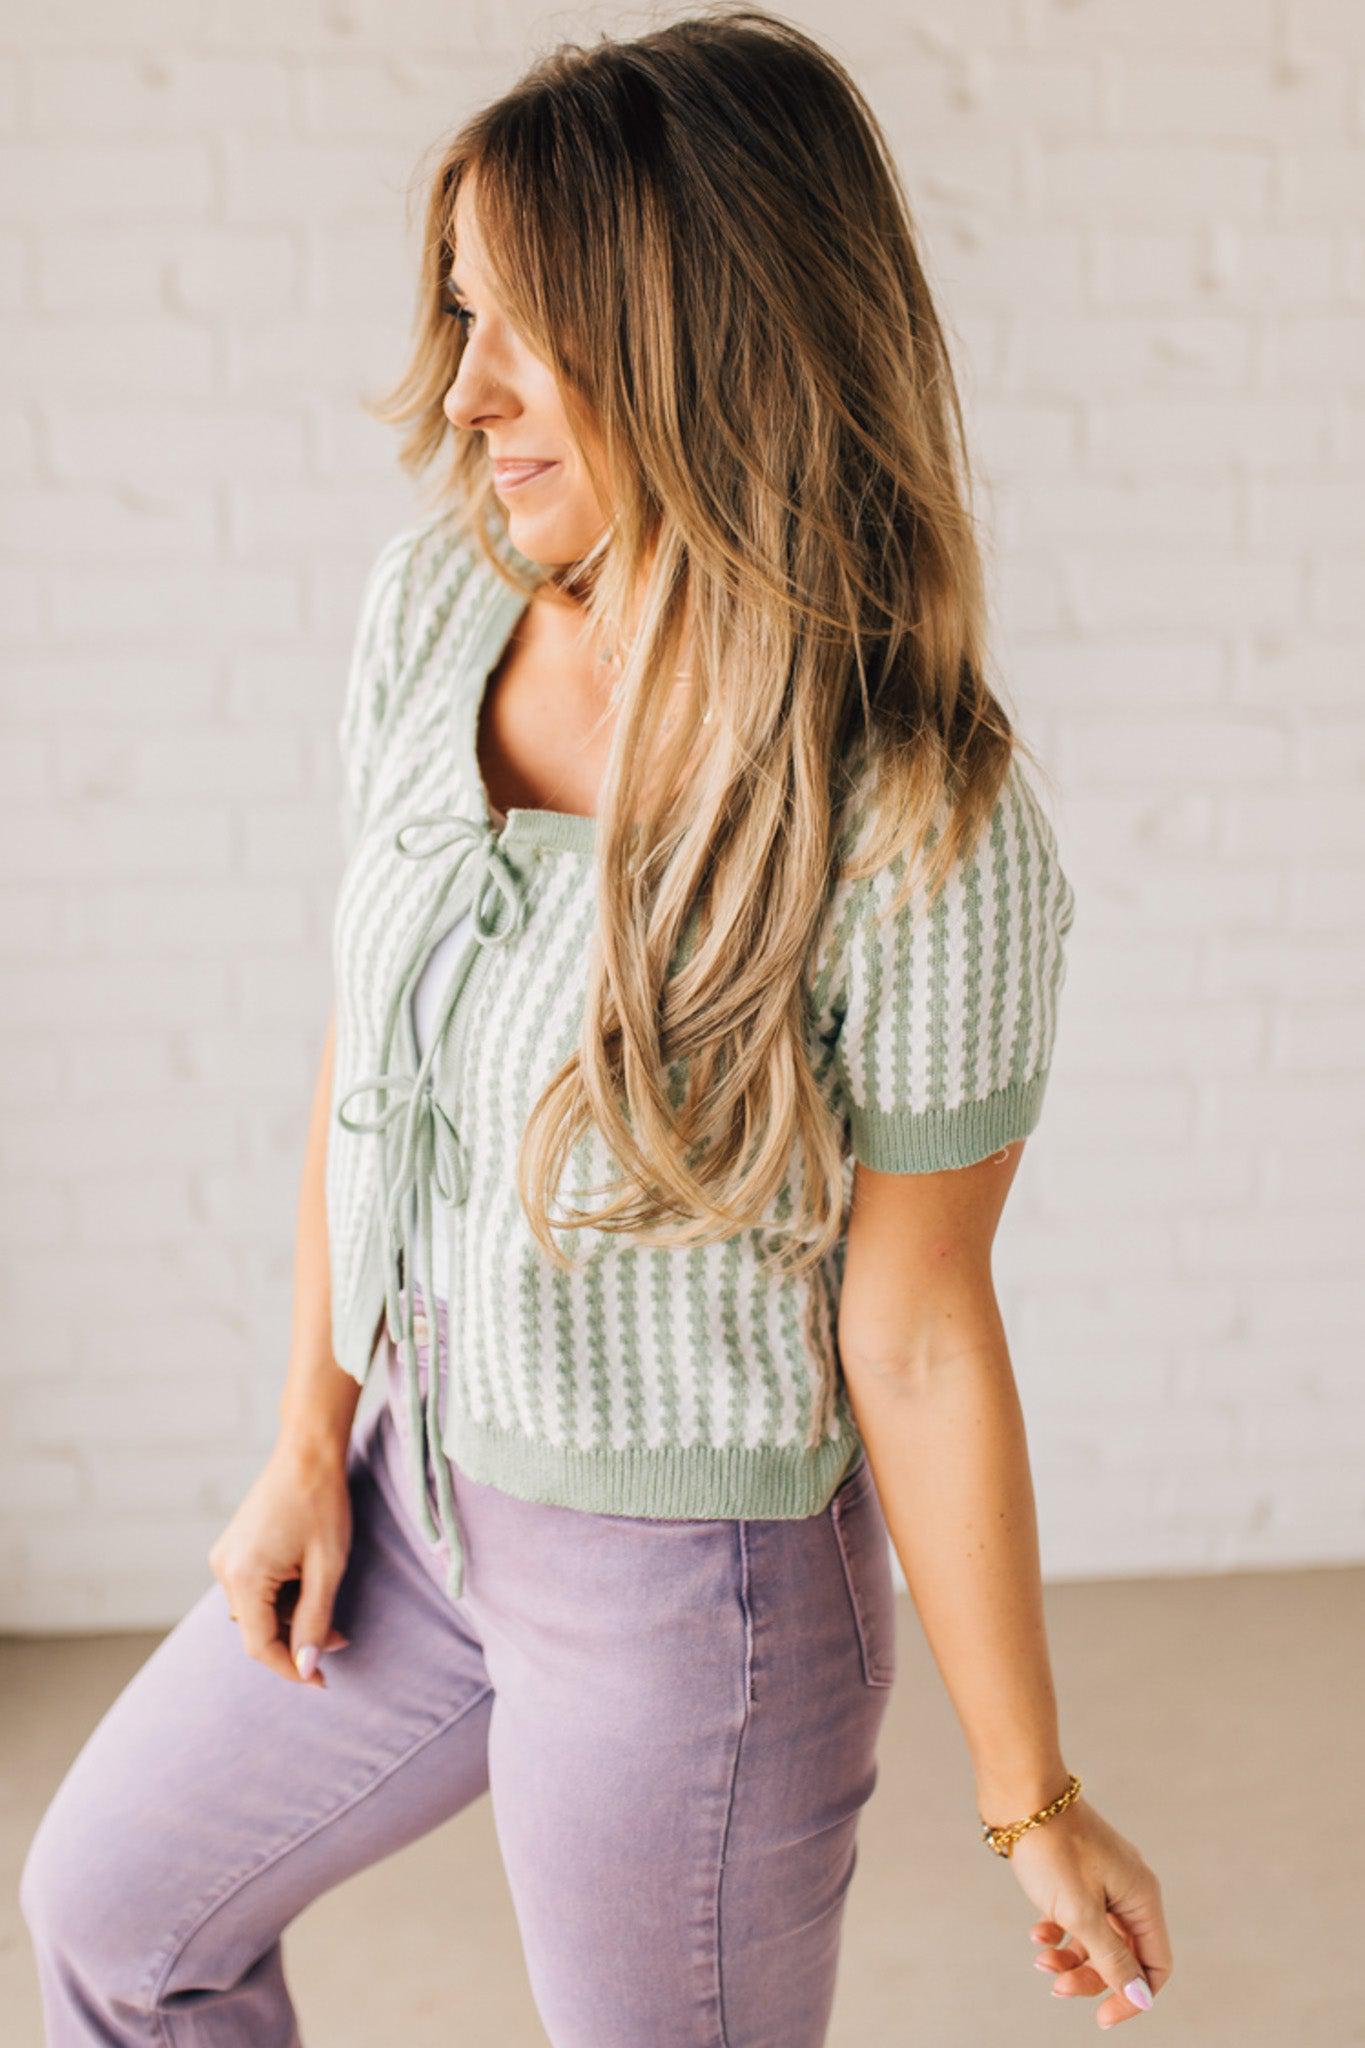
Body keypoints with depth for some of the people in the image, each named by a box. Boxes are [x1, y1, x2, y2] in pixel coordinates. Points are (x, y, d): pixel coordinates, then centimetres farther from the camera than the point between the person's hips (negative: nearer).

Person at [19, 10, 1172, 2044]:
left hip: (694, 1597, -6)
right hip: (423, 1486, 7)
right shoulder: (431, 605, -9)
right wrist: (313, 1440, 7)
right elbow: (367, 1036, 2)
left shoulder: (925, 834, -27)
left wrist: (1034, 1802, -8)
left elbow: (917, 1337, -18)